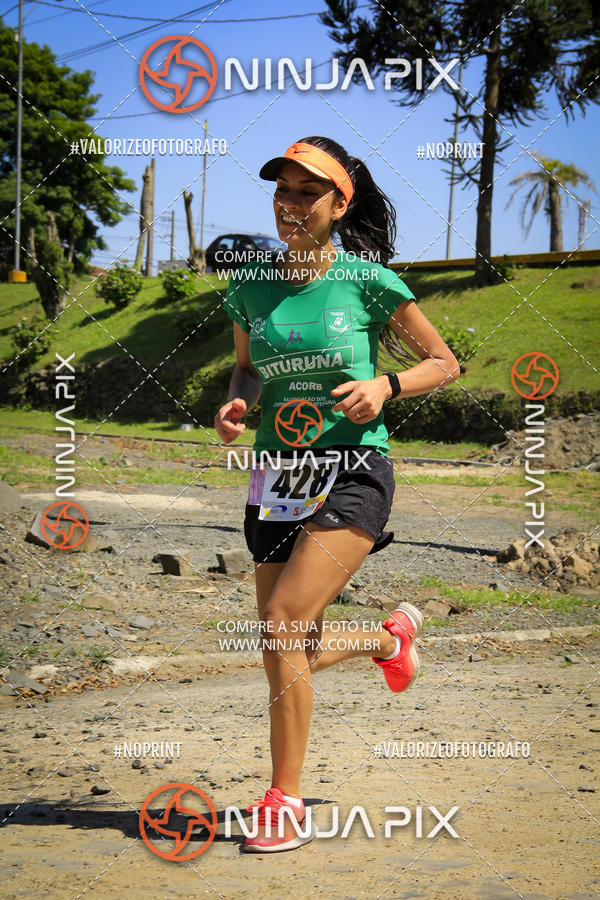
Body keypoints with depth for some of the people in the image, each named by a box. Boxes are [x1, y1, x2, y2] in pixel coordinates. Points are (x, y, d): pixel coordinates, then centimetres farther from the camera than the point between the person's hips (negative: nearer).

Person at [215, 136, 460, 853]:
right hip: (277, 479, 5)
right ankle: (392, 636, 42)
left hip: (353, 475, -5)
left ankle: (286, 802, -5)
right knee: (291, 653, 9)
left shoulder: (368, 280, -6)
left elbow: (443, 363, 3)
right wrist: (234, 406, -2)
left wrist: (385, 385, -15)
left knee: (281, 629, -19)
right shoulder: (250, 287, 4)